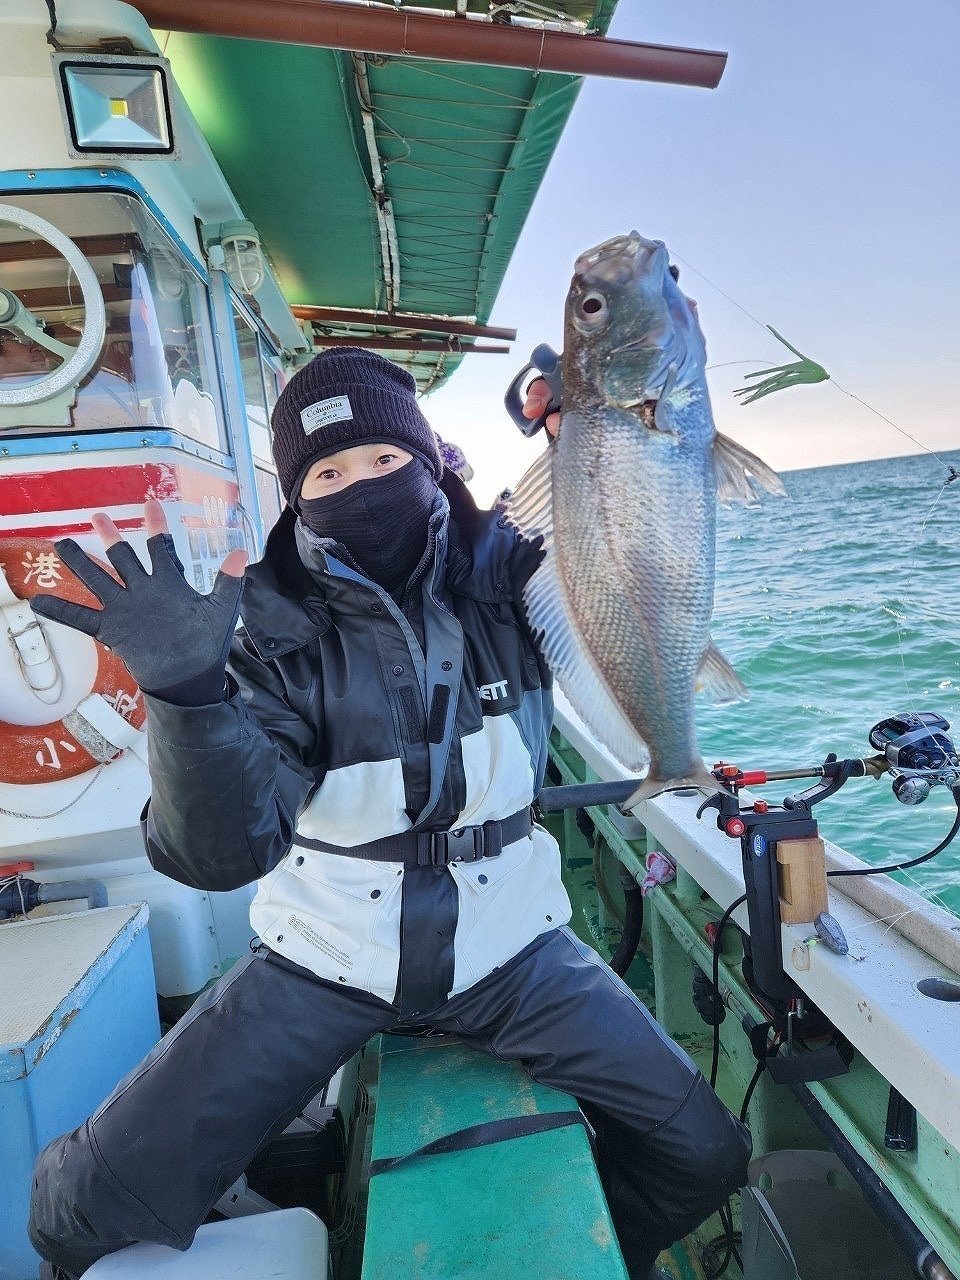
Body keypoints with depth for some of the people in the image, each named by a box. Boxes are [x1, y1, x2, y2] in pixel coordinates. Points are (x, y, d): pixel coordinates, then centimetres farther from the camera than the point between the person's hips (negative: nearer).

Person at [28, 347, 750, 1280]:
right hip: (325, 960, -1)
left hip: (507, 946, 2)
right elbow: (219, 856, -21)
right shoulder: (281, 640, -12)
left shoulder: (508, 583, -6)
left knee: (704, 1157, -2)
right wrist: (187, 689, -38)